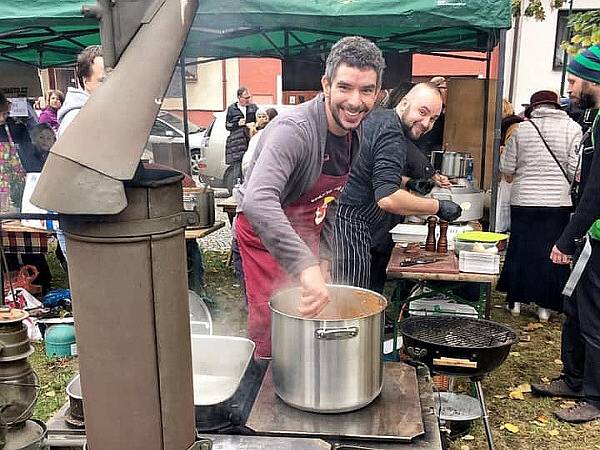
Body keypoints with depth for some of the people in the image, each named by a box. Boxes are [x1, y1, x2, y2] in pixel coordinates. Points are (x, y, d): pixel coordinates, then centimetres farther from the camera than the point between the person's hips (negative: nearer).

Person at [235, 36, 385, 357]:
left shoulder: (356, 132, -3)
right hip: (266, 235, -7)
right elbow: (257, 203, -47)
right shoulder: (294, 130, -31)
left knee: (310, 321, 15)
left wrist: (323, 256, 9)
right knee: (271, 333, -5)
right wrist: (306, 268, -56)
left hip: (306, 234, 8)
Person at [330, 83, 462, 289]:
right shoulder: (392, 134, -16)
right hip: (348, 224, -11)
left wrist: (408, 184, 17)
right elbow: (387, 199, -28)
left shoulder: (378, 117, 15)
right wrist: (438, 207, -19)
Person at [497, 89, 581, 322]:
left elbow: (507, 169, 2)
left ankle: (516, 299, 22)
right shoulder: (572, 128, -3)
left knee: (520, 249, 13)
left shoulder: (521, 129, -1)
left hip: (523, 201, 1)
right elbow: (576, 170, -8)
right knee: (552, 253, 10)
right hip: (558, 202, -1)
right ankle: (545, 305, 16)